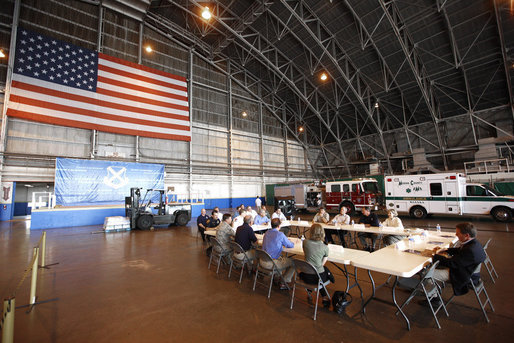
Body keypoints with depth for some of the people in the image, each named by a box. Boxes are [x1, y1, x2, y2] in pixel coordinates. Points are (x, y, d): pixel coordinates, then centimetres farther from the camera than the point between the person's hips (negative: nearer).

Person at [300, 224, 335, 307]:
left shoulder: (305, 242, -7)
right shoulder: (325, 247, -10)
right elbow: (323, 263, 1)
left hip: (307, 277, 2)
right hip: (320, 277, -1)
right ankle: (325, 297, 27)